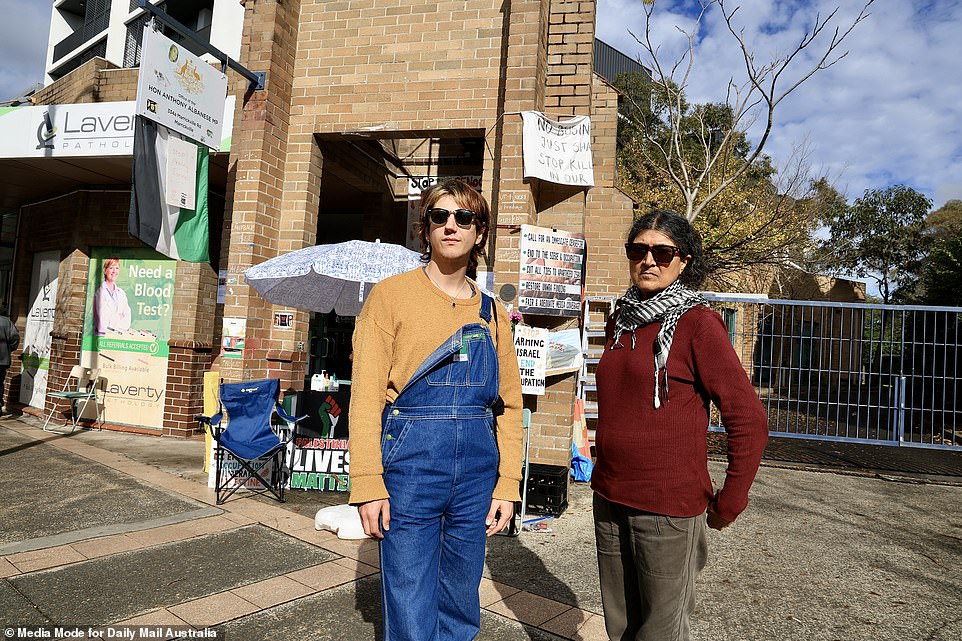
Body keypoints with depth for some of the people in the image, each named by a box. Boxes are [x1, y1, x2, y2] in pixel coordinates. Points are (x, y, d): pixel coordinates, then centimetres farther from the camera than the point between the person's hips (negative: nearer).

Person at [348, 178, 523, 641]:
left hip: (477, 467, 4)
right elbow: (365, 392, -7)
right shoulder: (391, 295, -1)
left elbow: (509, 403, 10)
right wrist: (368, 483, -13)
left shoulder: (492, 312, 10)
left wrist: (507, 485, 3)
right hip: (410, 462, -3)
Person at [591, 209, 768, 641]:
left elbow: (749, 422, -11)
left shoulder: (697, 323, -11)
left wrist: (728, 504, -7)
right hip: (609, 500, 6)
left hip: (669, 508, -6)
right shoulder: (620, 321, 8)